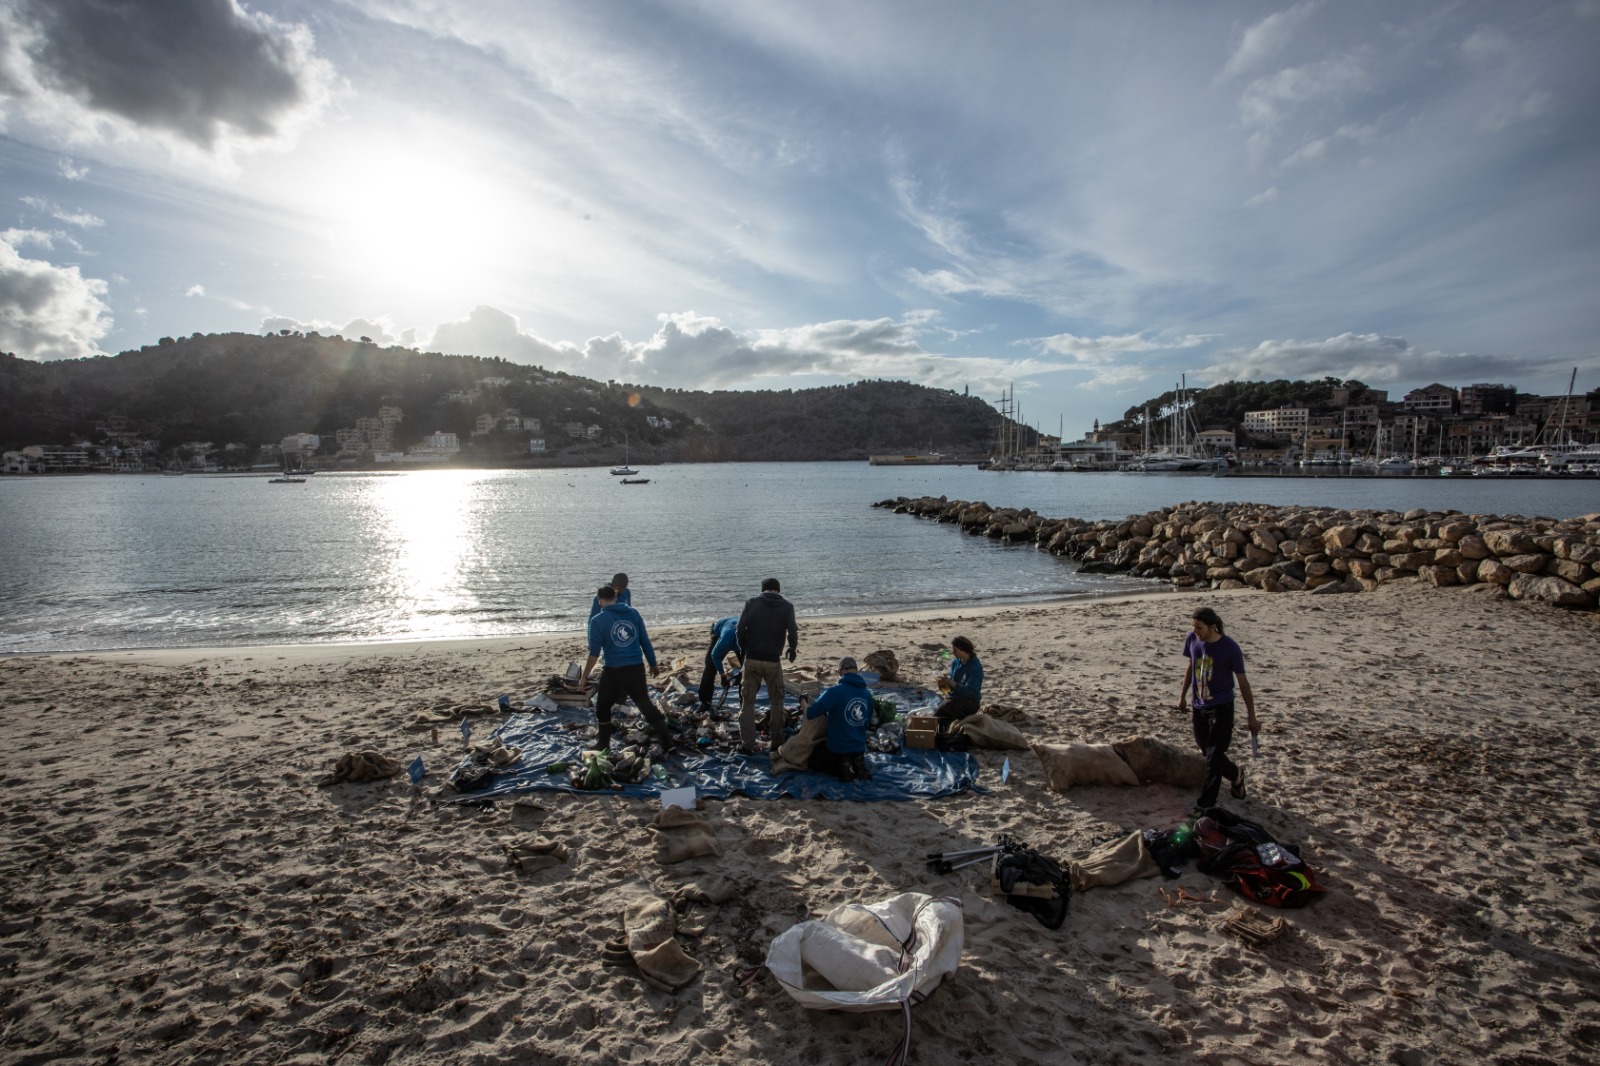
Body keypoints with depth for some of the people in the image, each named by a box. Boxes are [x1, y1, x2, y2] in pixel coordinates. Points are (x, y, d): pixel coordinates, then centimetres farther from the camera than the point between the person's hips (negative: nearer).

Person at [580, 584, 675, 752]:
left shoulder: (597, 620, -6)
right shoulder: (633, 613, 4)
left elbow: (594, 652, -9)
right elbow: (645, 641, 7)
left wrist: (584, 677, -2)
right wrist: (653, 664, 18)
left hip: (614, 671, -3)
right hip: (637, 668, 4)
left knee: (602, 706, 20)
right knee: (645, 704, 15)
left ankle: (603, 743, 28)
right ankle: (667, 742, 15)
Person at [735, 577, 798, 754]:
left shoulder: (751, 602, 0)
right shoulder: (787, 607, 0)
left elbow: (740, 630, -7)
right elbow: (792, 633, -7)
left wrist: (744, 648, 10)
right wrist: (792, 650, 12)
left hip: (752, 660, 0)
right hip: (773, 661, 0)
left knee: (747, 702, 10)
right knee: (777, 702, 16)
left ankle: (747, 744, 9)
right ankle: (776, 742, 20)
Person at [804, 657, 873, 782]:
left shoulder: (834, 691, -20)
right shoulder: (867, 694, -2)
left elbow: (810, 713, -27)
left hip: (837, 748, -6)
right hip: (860, 748, 6)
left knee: (808, 758, 17)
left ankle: (842, 769, -3)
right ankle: (857, 766, 8)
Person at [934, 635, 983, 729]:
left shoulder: (976, 667, -16)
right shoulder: (955, 662, 6)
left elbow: (970, 691, -22)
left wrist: (951, 683, -28)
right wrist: (946, 686, -7)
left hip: (970, 703, -6)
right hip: (954, 698, 6)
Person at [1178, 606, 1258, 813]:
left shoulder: (1230, 648, -18)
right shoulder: (1192, 640, -5)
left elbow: (1243, 682, -9)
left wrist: (1251, 717, -5)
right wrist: (1182, 695, 19)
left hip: (1221, 707, -5)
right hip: (1199, 706, 6)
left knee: (1213, 756, -6)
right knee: (1207, 751, 16)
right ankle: (1236, 775, 43)